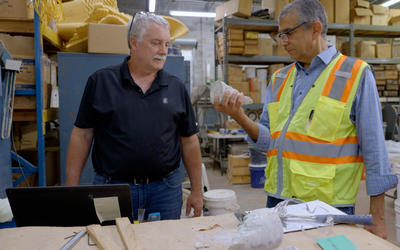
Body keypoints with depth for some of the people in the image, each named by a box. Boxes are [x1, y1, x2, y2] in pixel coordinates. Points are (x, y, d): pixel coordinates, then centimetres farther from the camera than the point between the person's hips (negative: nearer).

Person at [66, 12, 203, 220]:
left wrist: (196, 191, 7)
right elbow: (82, 135, 1)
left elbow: (189, 141, 7)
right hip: (112, 187, -1)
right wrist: (71, 190, -1)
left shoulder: (177, 88, 5)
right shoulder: (100, 82, 0)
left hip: (166, 189, 2)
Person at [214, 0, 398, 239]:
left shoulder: (356, 74, -5)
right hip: (277, 200, 5)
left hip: (329, 205, -5)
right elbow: (269, 139, 9)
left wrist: (378, 219, -7)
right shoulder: (279, 78, 11)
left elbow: (374, 148, -7)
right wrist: (240, 116, -9)